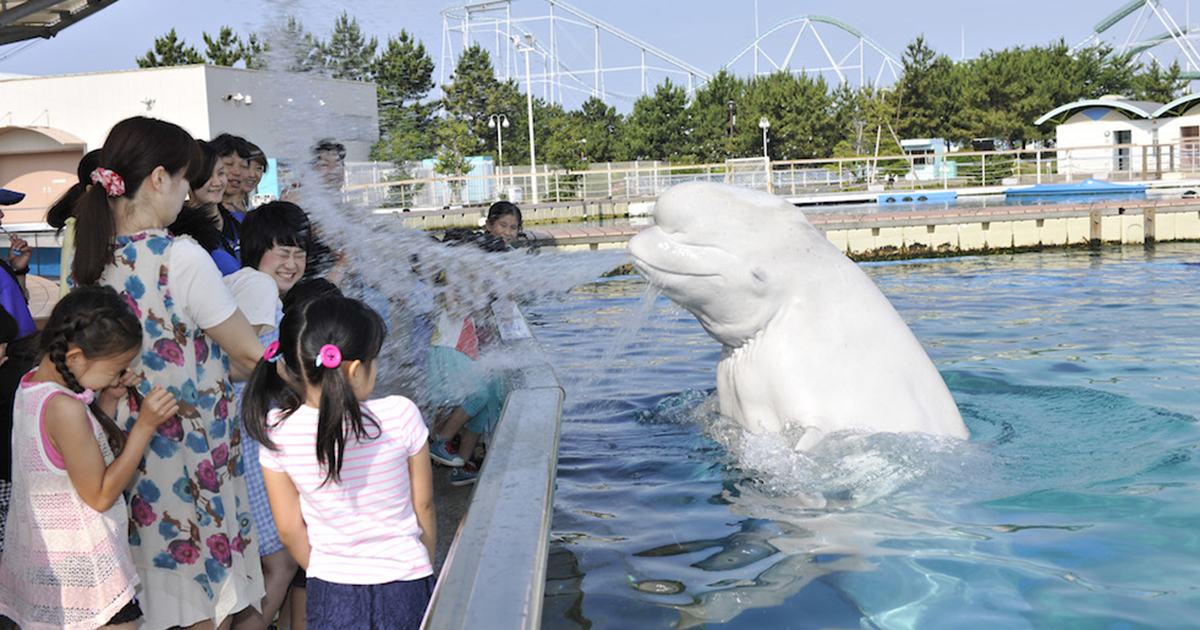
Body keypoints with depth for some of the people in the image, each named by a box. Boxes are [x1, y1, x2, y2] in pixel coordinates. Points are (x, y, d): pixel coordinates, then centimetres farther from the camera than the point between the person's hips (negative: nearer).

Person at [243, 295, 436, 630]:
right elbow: (423, 506, -4)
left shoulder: (277, 433, -13)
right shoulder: (400, 416, -17)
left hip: (331, 596, 1)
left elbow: (289, 530, -2)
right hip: (404, 587, -1)